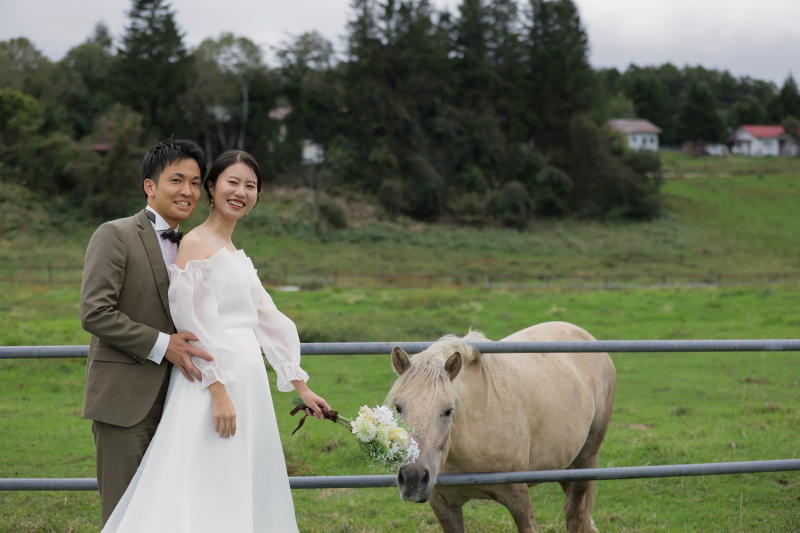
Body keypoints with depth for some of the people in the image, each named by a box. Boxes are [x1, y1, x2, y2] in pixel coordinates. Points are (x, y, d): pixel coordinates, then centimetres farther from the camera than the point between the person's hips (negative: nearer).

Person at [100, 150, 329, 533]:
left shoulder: (235, 254, 17)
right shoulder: (196, 244, -9)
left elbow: (267, 319, 18)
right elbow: (194, 326, -15)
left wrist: (302, 388, 17)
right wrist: (219, 393, -21)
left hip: (248, 382, 9)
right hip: (212, 381, -9)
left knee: (240, 497, 9)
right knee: (206, 500, -9)